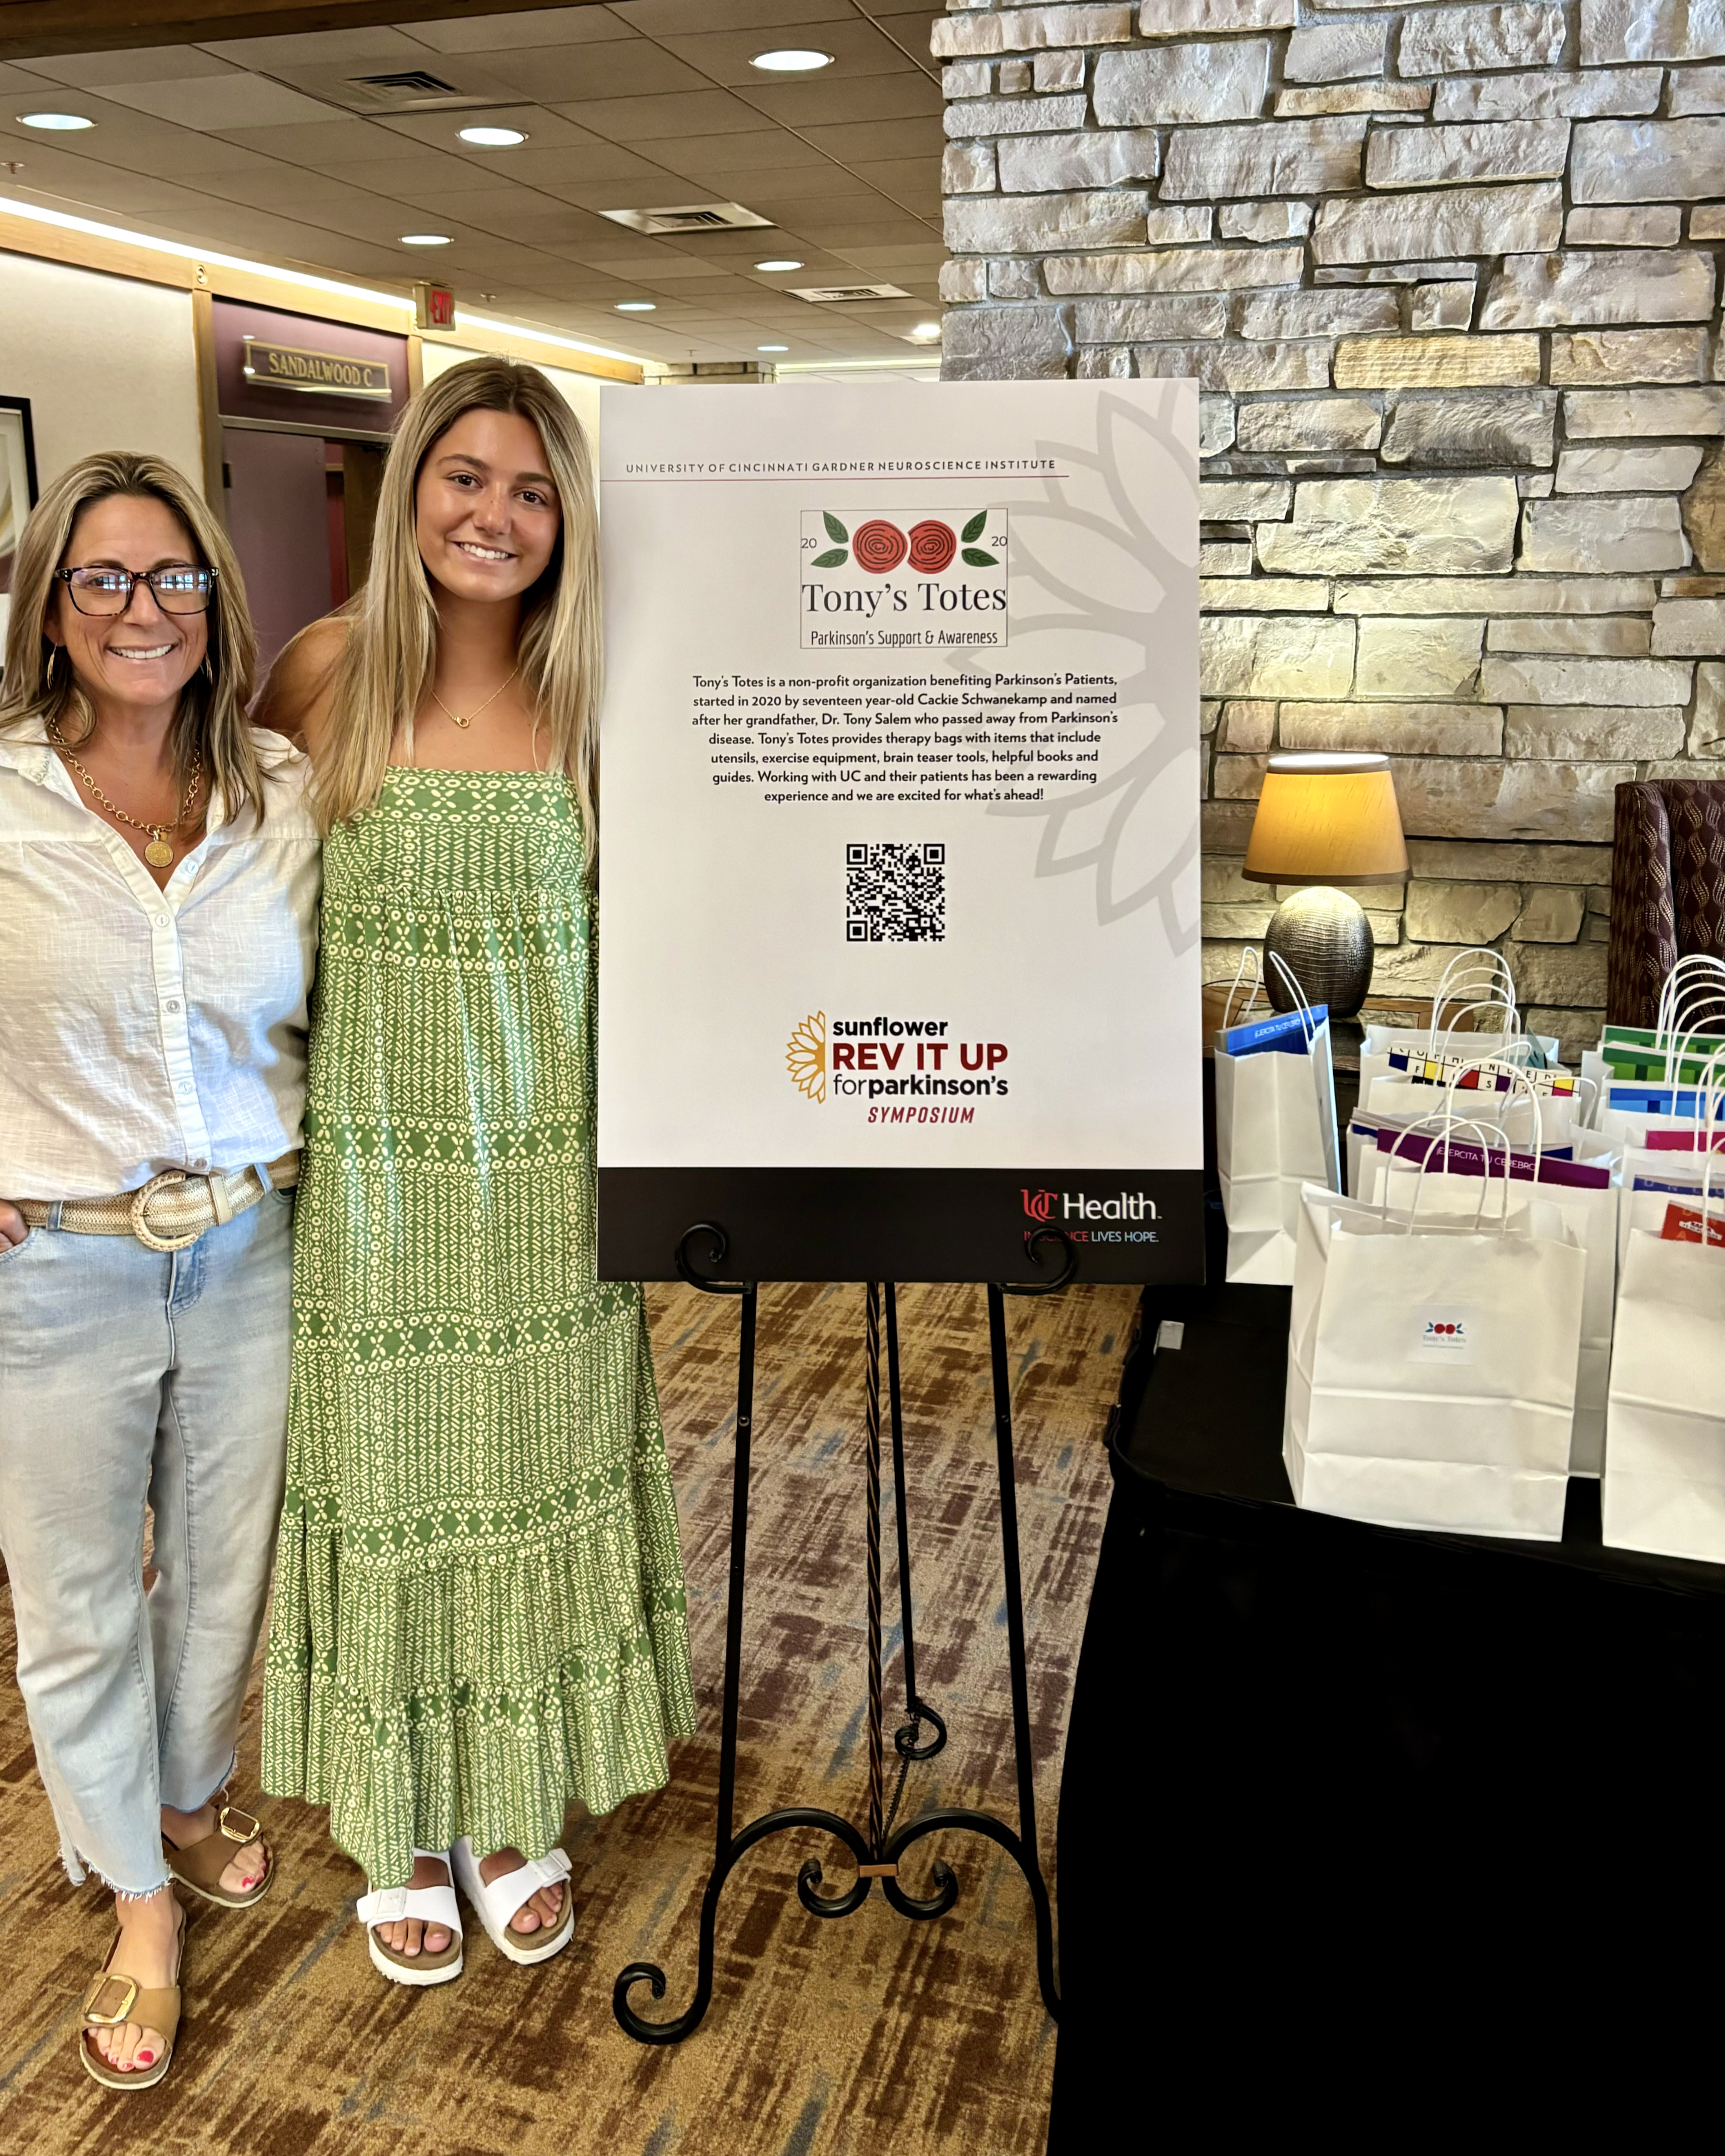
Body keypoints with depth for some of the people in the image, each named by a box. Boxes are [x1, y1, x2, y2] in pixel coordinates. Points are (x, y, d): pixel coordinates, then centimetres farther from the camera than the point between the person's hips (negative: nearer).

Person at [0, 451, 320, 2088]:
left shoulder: (286, 794, -2)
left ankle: (187, 1800, 47)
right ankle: (136, 1902, 35)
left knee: (227, 1560, 19)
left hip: (252, 1245, 3)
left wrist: (294, 1148, 4)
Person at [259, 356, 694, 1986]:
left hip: (548, 1163, 1)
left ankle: (516, 1813, 36)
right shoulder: (329, 669, -3)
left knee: (533, 1474, 13)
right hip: (375, 1160, -1)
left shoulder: (592, 695, 0)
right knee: (386, 1477, 11)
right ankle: (401, 1831, 34)